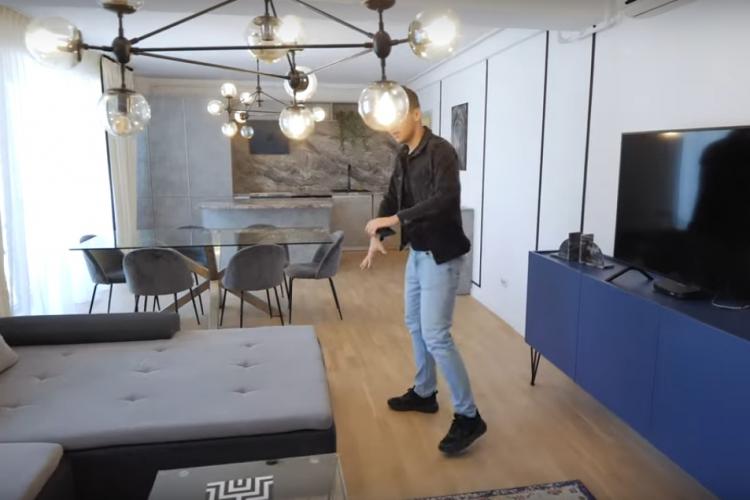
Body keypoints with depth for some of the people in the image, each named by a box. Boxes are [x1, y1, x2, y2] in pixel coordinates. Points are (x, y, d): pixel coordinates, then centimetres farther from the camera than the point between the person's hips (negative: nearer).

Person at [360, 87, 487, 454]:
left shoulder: (440, 151, -18)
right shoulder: (404, 156, 10)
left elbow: (446, 199, -31)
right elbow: (392, 197, 13)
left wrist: (395, 220, -32)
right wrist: (377, 236, -3)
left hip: (441, 255, -9)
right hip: (417, 252, 10)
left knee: (435, 335, -11)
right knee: (415, 325, 18)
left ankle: (468, 417, 1)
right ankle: (424, 393, 36)